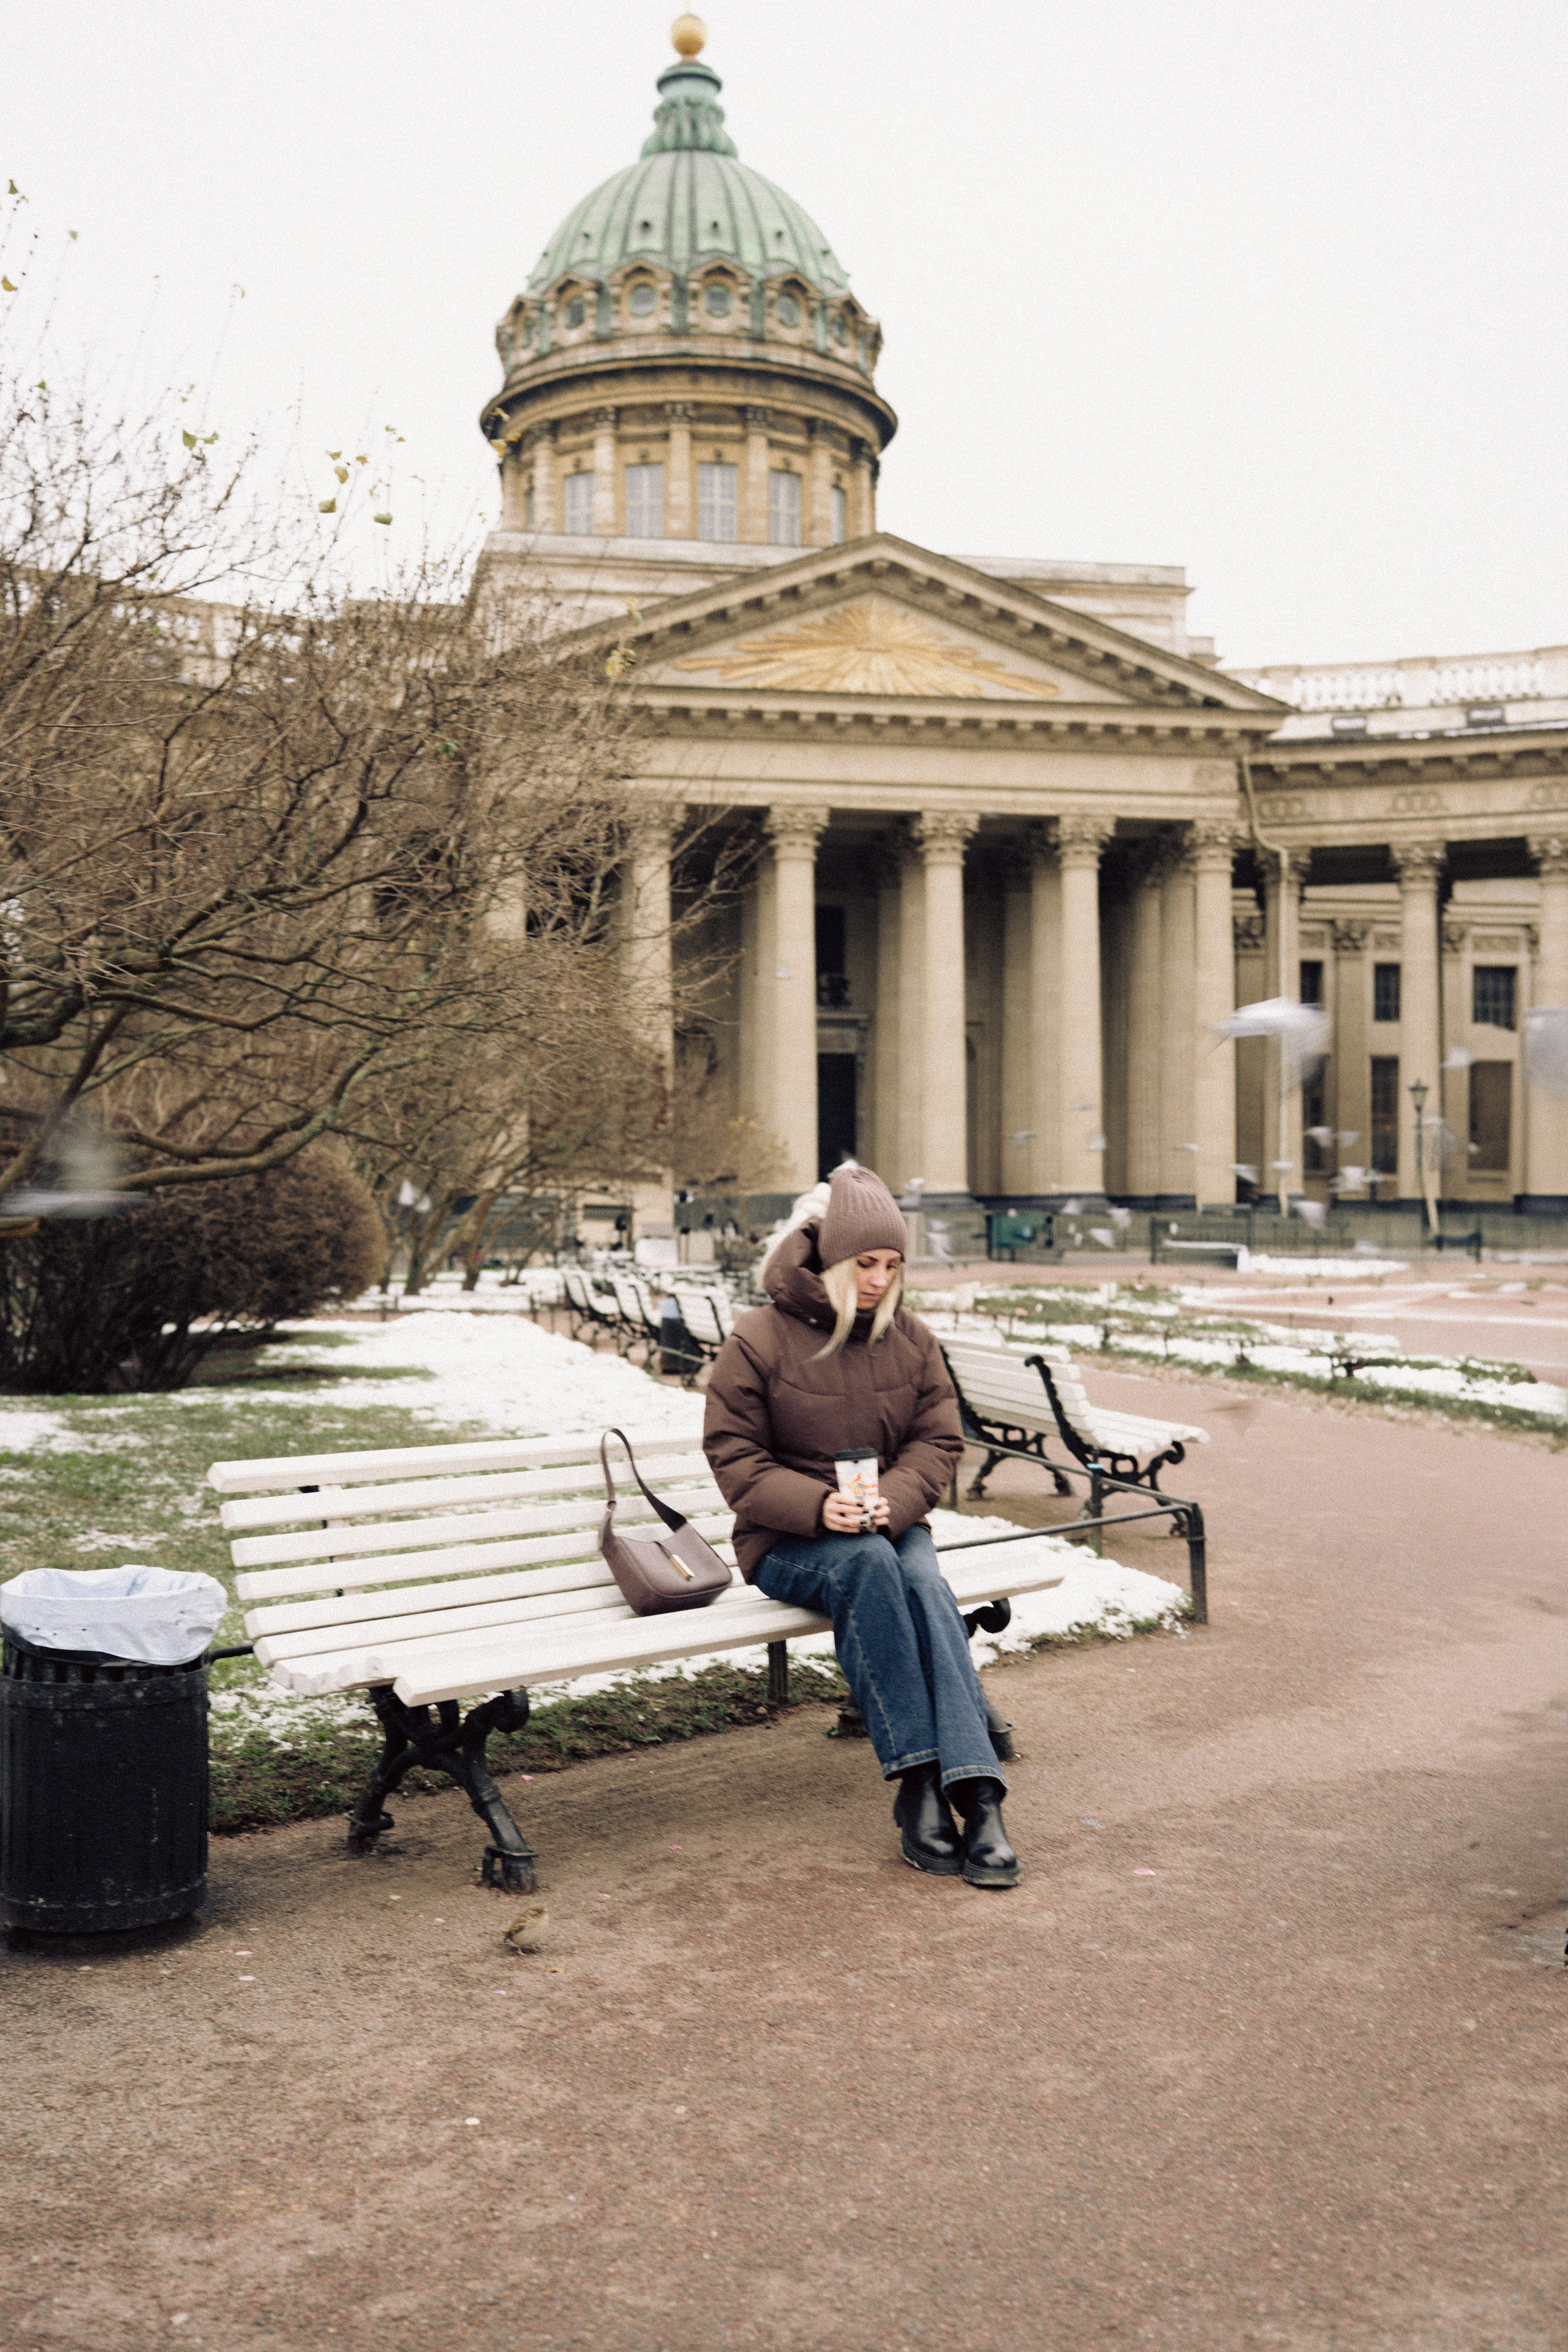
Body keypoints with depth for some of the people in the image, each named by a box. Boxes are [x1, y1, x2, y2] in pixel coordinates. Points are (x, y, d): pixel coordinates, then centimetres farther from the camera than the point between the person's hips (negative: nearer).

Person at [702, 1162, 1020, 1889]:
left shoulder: (911, 1339, 7)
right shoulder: (757, 1341, -6)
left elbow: (938, 1440, 5)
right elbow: (734, 1457, -7)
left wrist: (893, 1501, -17)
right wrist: (816, 1505, -24)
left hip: (890, 1524, 3)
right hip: (787, 1540, -3)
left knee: (927, 1584, -31)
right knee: (869, 1565, -36)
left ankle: (976, 1794, -39)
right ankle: (916, 1781, -33)